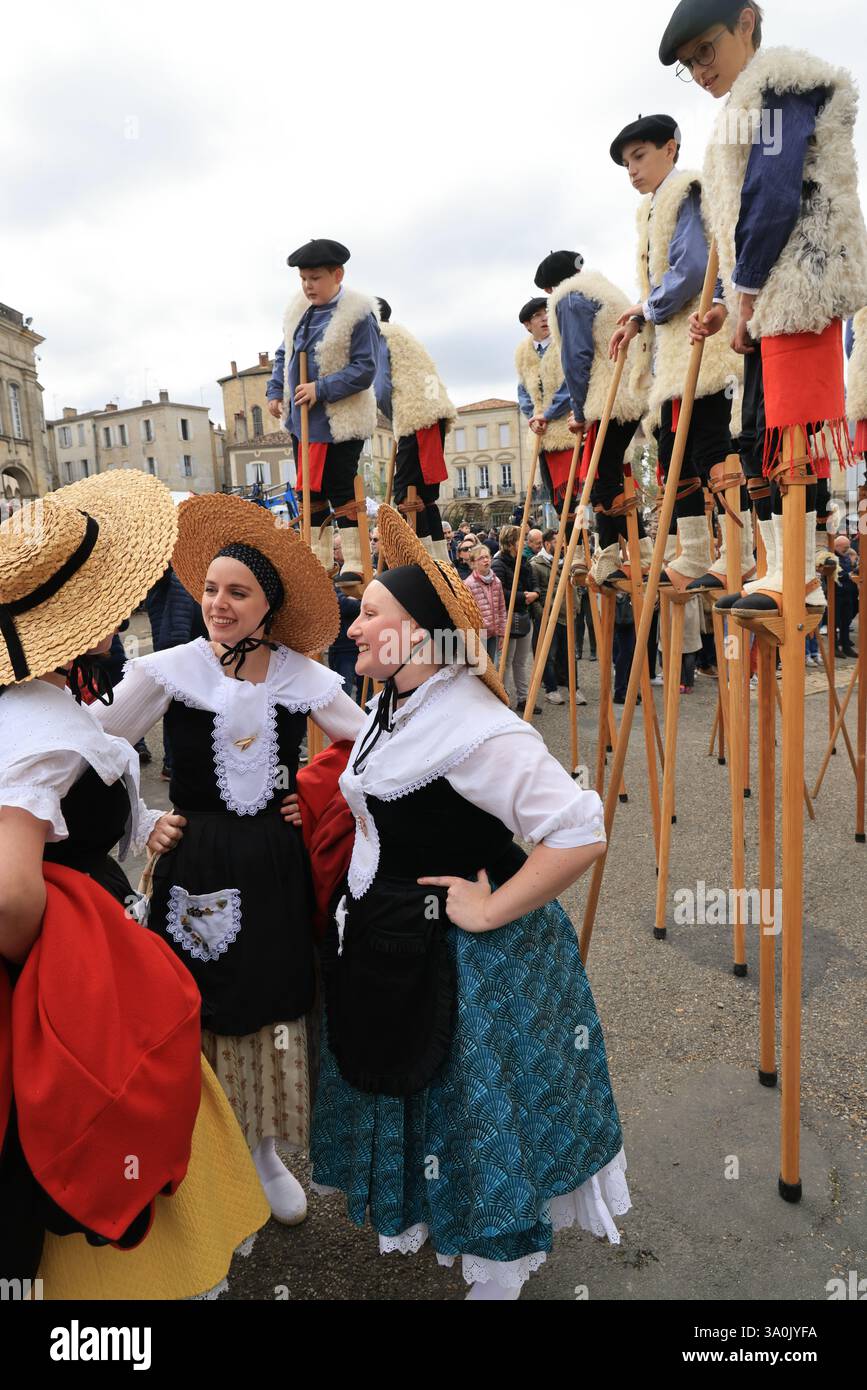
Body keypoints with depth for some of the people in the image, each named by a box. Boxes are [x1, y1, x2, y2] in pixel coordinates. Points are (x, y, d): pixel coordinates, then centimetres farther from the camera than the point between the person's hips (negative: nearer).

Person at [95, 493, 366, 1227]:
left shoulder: (305, 677, -4)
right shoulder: (168, 670, -9)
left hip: (277, 865, 2)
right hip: (198, 865, -2)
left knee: (277, 1009, 16)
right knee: (203, 1013, 10)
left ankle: (266, 1151, 41)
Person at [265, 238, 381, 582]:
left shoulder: (358, 314, -12)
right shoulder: (300, 309, 9)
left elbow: (364, 370, -16)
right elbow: (283, 355, 21)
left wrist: (321, 389, -22)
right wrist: (275, 390, 7)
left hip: (341, 421, -7)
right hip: (301, 420, 8)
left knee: (341, 493, -5)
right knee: (310, 492, 11)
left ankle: (354, 564, 5)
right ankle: (319, 560, 21)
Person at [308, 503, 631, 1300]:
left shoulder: (474, 727, -28)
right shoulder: (394, 709, 1)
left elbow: (581, 832, -34)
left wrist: (490, 912, -26)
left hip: (457, 960, -9)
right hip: (388, 947, 9)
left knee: (473, 1109, 13)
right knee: (406, 1090, 28)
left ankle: (495, 1273, 39)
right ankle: (413, 1213, 56)